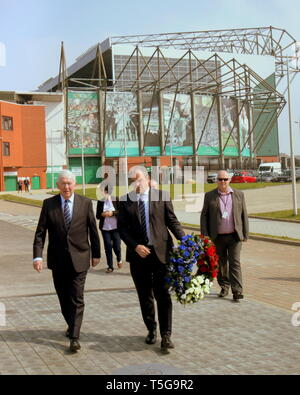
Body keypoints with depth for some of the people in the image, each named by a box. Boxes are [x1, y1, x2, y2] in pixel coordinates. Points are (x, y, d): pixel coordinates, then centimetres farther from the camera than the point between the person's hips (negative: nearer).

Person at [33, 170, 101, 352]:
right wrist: (38, 255, -13)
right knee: (64, 298, 14)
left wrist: (96, 254, 8)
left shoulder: (85, 203, -1)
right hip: (58, 260, 2)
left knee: (77, 299, -5)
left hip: (79, 258, -2)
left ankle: (74, 337, -3)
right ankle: (72, 325, 36)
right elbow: (40, 232, -3)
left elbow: (93, 230, 4)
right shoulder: (48, 204, 0)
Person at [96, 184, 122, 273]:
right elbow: (97, 215, 6)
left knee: (116, 246, -1)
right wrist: (102, 214, -15)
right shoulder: (100, 201, 3)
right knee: (108, 247, 1)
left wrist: (112, 213, -19)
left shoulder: (116, 200, -1)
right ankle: (110, 266, 12)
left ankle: (119, 259, 32)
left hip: (115, 227, -1)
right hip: (105, 228, 1)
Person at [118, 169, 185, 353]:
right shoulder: (125, 201, 3)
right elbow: (122, 228, 1)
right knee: (145, 296, 12)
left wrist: (184, 240, -11)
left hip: (161, 252, -2)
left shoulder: (162, 196, 1)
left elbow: (172, 220, 2)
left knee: (163, 294, -4)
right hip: (138, 254, 2)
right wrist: (135, 246, -12)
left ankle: (166, 335, 4)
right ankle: (151, 330, 28)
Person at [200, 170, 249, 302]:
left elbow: (244, 215, 7)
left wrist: (245, 234, 3)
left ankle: (237, 292, -7)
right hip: (217, 237, 1)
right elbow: (204, 216, 3)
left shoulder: (239, 195, 5)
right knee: (220, 264, 10)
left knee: (235, 262, -7)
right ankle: (224, 287, 26)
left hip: (234, 236, -1)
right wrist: (205, 236, -3)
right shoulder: (209, 196, 2)